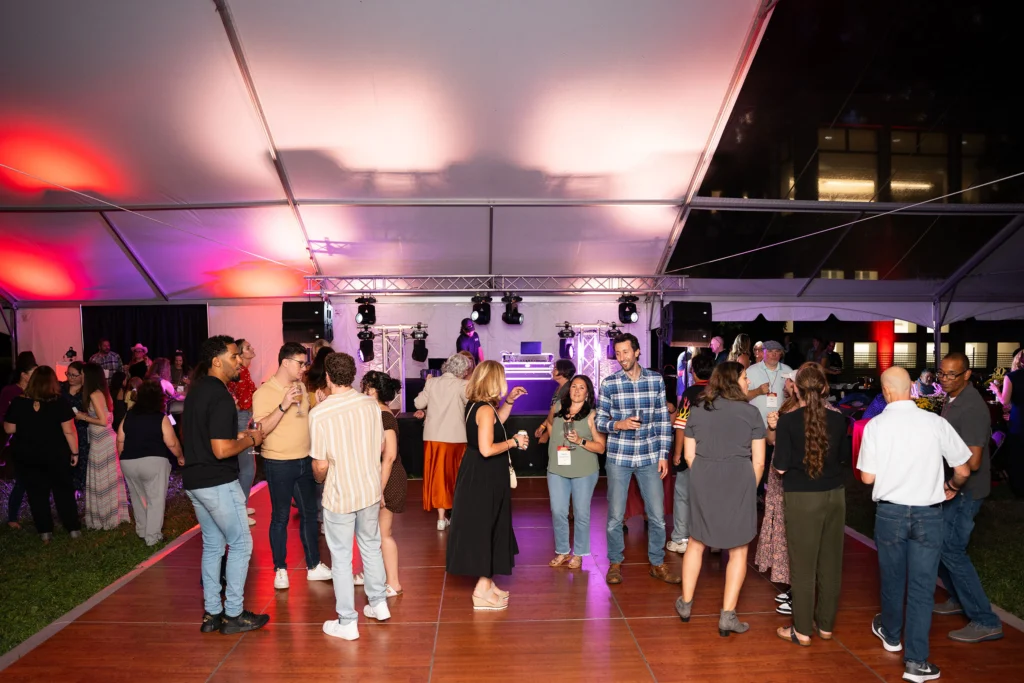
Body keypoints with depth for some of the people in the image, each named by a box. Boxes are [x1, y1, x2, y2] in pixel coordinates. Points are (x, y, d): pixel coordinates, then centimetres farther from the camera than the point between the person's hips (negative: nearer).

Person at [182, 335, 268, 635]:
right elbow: (221, 450, -26)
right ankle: (233, 614, 9)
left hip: (195, 481, 9)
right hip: (218, 483, -9)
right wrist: (249, 440, -8)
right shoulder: (220, 397, -20)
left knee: (212, 545, 16)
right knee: (240, 544, 3)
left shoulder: (195, 391, 11)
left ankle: (211, 612, 22)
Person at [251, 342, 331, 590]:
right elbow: (261, 430, -21)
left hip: (305, 461, 6)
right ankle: (280, 569, 20)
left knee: (309, 514, 12)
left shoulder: (300, 387, 7)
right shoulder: (264, 393, -13)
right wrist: (283, 405, -29)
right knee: (280, 518, 5)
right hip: (279, 464, -6)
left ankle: (314, 566, 23)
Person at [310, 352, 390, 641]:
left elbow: (321, 464, -15)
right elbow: (379, 447, 3)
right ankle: (378, 603, 35)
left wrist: (320, 479, 7)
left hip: (340, 495, -4)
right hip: (371, 490, 4)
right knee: (371, 547, 22)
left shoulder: (319, 414, -18)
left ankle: (347, 623, 17)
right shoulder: (370, 404, -6)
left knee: (341, 558, 8)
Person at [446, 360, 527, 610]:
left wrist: (509, 401, 16)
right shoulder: (485, 409, -22)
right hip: (483, 478, -10)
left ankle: (486, 583, 27)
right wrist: (514, 442, -16)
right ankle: (483, 591, 9)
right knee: (484, 529, -1)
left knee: (487, 529, 17)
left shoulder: (475, 405, 7)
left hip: (481, 475, 10)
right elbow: (487, 449, -28)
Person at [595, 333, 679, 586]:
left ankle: (657, 564, 24)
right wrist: (618, 425, -18)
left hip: (649, 457, 1)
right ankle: (615, 563, 24)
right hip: (618, 458, -1)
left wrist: (663, 455, 1)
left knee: (657, 515, 7)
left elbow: (664, 420, 4)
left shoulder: (656, 380, 1)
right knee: (615, 515, 7)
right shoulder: (609, 384, -2)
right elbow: (600, 421, 2)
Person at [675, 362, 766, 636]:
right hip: (739, 483, -3)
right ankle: (727, 616, 10)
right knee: (738, 551, 9)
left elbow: (689, 455, 6)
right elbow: (758, 460, -3)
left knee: (696, 543, 19)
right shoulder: (750, 412, -3)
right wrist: (750, 489, 11)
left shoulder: (697, 411, 6)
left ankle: (686, 603, 27)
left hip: (703, 483, 3)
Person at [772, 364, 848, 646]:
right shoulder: (838, 419, -2)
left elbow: (780, 466, -11)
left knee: (803, 564, 5)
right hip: (835, 494, 4)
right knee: (831, 562, 14)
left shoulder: (788, 420, -13)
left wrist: (777, 432, 4)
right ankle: (825, 624, 27)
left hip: (803, 498, -4)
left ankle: (802, 630, 14)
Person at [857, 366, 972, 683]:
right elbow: (963, 470, 0)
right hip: (928, 513, 0)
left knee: (892, 577, 19)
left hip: (890, 511, 0)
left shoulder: (875, 425, -9)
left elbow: (867, 477, -6)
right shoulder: (935, 422, -8)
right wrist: (952, 487, 22)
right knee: (922, 586, 6)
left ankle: (890, 633, 42)